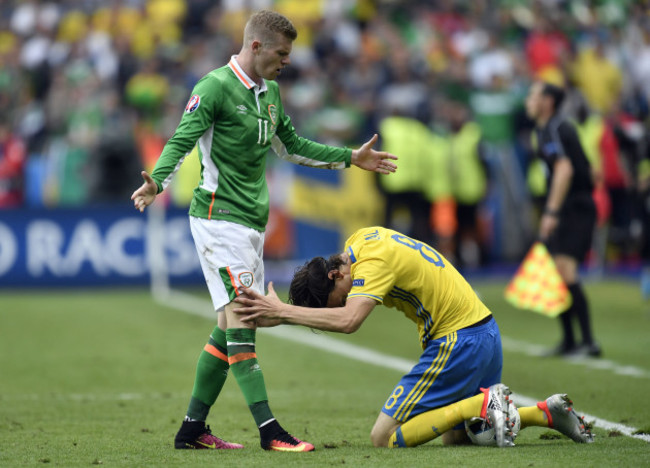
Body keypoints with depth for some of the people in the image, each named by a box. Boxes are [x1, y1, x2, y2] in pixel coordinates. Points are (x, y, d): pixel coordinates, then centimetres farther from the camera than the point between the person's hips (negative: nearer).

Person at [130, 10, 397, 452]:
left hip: (252, 220, 9)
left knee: (231, 326, 7)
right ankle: (268, 428, -19)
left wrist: (351, 158, 31)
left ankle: (193, 428, 13)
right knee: (240, 319, -14)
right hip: (219, 217, -9)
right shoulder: (215, 87, -11)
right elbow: (182, 140, -19)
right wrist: (157, 181, -37)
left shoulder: (269, 92, 16)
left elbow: (292, 146, 29)